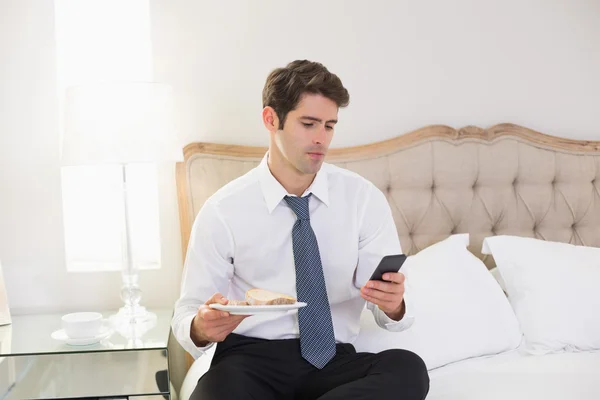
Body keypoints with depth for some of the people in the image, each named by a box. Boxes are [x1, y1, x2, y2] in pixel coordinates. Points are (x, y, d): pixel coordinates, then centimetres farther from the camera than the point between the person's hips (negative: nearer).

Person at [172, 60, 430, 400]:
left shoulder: (364, 198, 1)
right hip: (251, 358, -3)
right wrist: (202, 328, -24)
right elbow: (186, 313, 1)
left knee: (408, 369, -30)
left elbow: (391, 307, 0)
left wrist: (393, 304, -25)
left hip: (333, 358, 4)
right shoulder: (223, 211, -3)